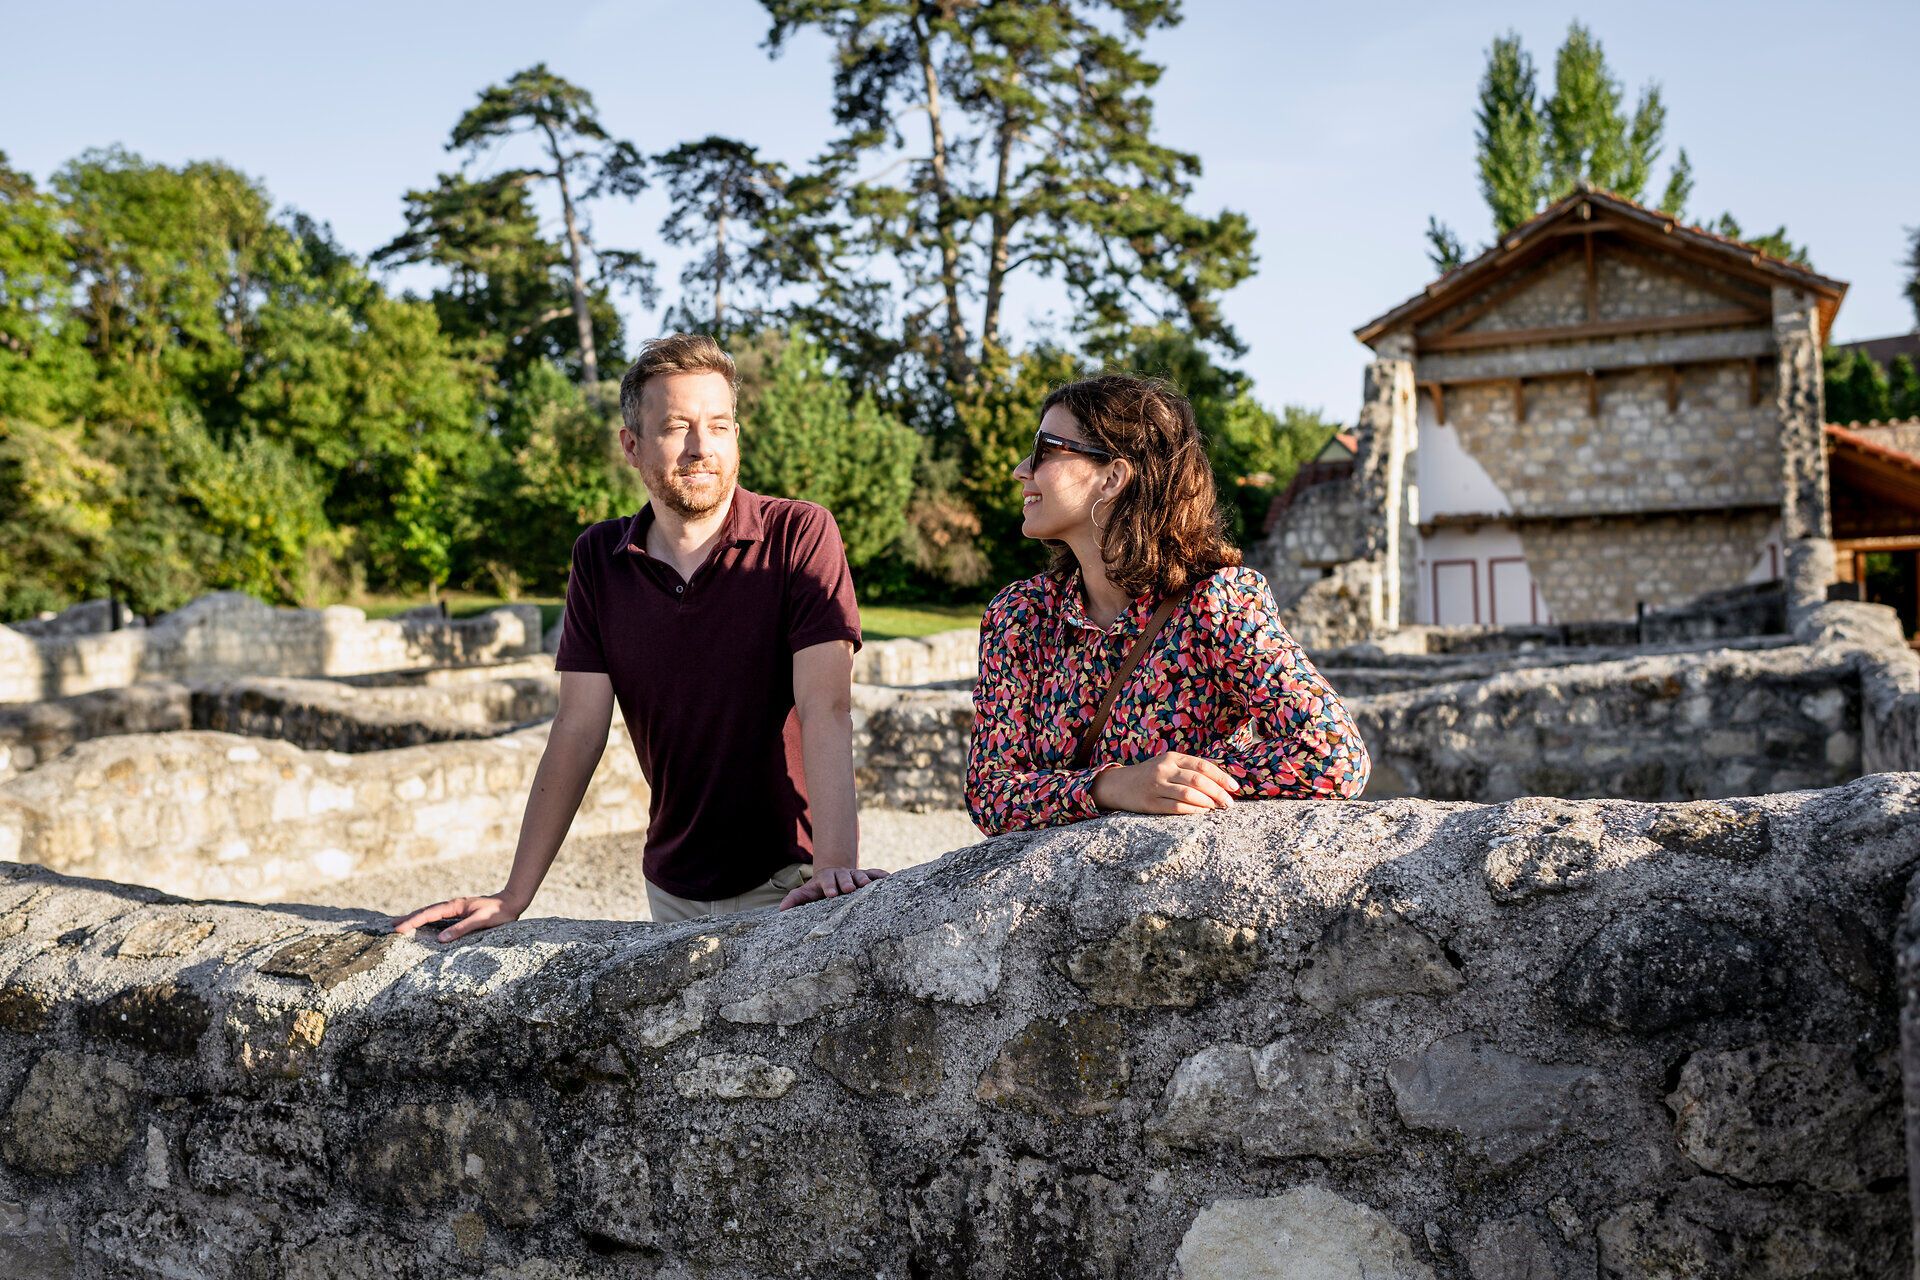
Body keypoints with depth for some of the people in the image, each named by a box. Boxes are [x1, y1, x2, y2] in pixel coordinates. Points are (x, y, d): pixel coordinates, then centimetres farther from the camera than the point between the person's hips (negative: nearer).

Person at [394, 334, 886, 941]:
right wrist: (515, 895, -6)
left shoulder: (800, 534, -11)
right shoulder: (598, 558, 1)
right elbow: (579, 731, -1)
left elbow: (826, 708, -20)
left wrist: (836, 864, -33)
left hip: (792, 882, -3)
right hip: (675, 887, 4)